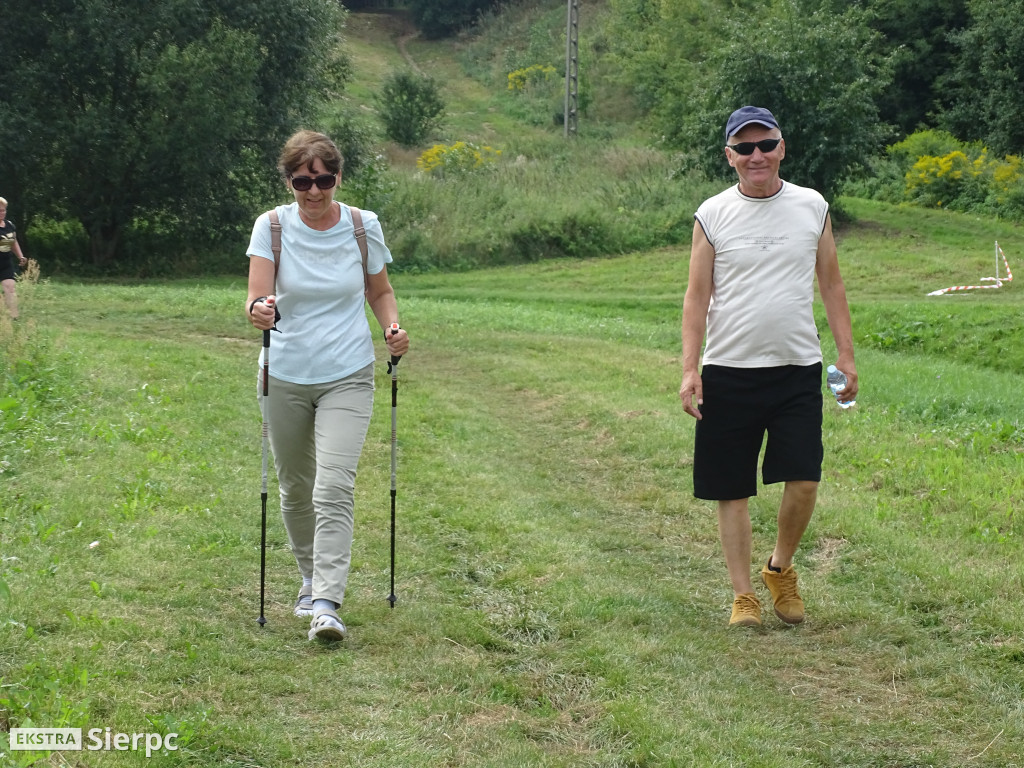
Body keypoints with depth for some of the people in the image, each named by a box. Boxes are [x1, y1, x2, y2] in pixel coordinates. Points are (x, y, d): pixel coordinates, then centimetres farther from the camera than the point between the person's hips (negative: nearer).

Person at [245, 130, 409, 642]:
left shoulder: (363, 227, -4)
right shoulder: (272, 226, -6)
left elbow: (380, 291, 11)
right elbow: (257, 297, -16)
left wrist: (393, 327, -9)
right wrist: (258, 311, -39)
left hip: (347, 378, -1)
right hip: (285, 377, 1)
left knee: (334, 489, -16)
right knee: (295, 489, 14)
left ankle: (326, 605, -18)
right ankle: (311, 579, 37)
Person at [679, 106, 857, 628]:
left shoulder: (811, 207, 6)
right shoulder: (712, 214, 2)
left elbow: (831, 284, 13)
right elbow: (697, 295, 2)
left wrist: (846, 354, 8)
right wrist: (690, 368, -6)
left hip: (798, 369, 1)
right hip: (729, 371, -1)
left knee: (803, 481, -7)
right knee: (732, 491, 3)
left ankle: (780, 568, 20)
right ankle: (743, 595, 15)